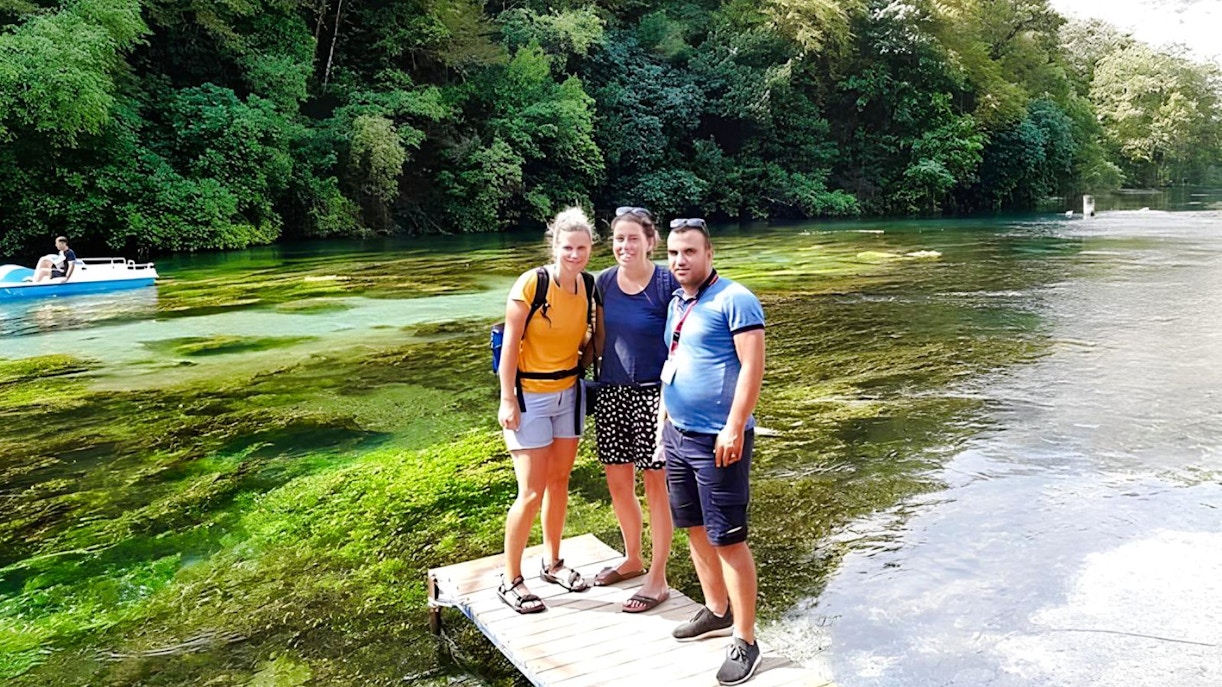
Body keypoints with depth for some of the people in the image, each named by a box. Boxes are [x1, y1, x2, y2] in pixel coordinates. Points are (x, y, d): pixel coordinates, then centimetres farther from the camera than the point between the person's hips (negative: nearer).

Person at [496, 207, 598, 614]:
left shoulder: (587, 285, -1)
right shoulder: (530, 285, -18)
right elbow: (510, 345, -15)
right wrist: (507, 400, -16)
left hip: (569, 393, 6)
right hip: (530, 396, -6)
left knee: (559, 481, 15)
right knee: (532, 493, -5)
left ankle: (552, 563, 33)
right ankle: (510, 580, 11)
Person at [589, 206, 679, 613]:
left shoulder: (667, 284, -12)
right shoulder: (605, 282, 4)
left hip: (653, 394, -5)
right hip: (612, 392, 6)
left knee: (656, 485, 5)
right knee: (617, 482, 15)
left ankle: (657, 579, 20)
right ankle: (633, 559, 38)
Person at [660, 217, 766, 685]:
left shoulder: (733, 300, -12)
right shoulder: (676, 304, 13)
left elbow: (753, 365, -18)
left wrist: (734, 427, -22)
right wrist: (664, 417, 18)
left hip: (717, 440, -8)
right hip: (676, 435, 9)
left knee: (728, 539, -3)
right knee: (695, 528, 17)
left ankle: (744, 639, 9)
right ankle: (716, 612, 34)